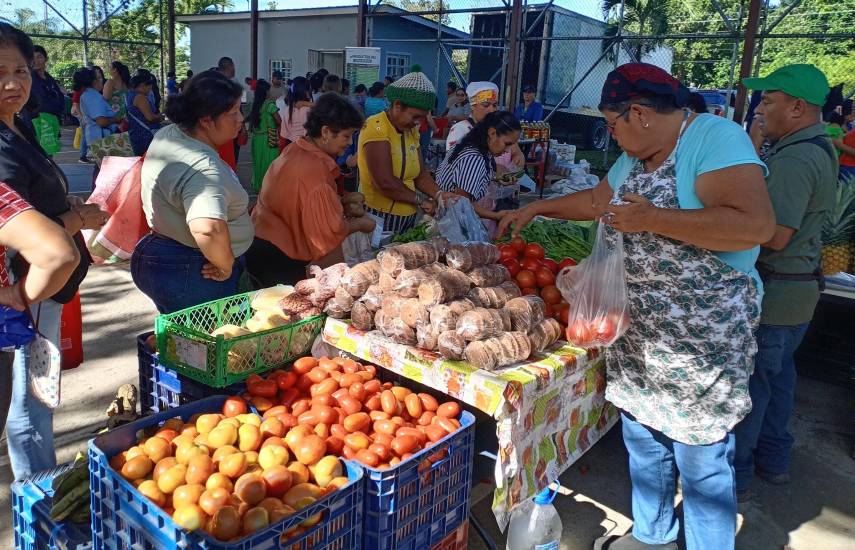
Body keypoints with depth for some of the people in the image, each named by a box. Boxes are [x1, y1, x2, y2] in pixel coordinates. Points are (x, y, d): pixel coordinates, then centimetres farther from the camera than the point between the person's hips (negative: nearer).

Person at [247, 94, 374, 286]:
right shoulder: (314, 168, -25)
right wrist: (360, 224, -4)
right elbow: (330, 229, -20)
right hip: (279, 258, -10)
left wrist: (344, 201, 8)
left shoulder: (296, 150, 5)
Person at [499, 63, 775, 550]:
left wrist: (651, 219, -24)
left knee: (702, 459, 2)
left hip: (703, 335, -9)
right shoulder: (636, 157, 12)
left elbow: (756, 224, -28)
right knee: (643, 440, 19)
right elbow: (599, 199, 29)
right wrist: (537, 208, 28)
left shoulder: (716, 138, -16)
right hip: (639, 328, 9)